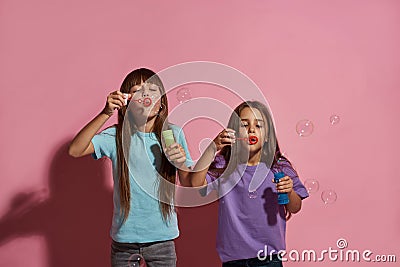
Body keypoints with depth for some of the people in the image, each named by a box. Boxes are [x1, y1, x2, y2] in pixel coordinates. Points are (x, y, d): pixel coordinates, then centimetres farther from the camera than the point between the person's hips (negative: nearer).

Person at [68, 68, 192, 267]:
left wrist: (182, 163, -19)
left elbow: (189, 186, 2)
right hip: (124, 238, 0)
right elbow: (75, 151, -19)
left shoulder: (172, 134, -2)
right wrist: (106, 113, -24)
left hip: (162, 237, 1)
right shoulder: (116, 136, -4)